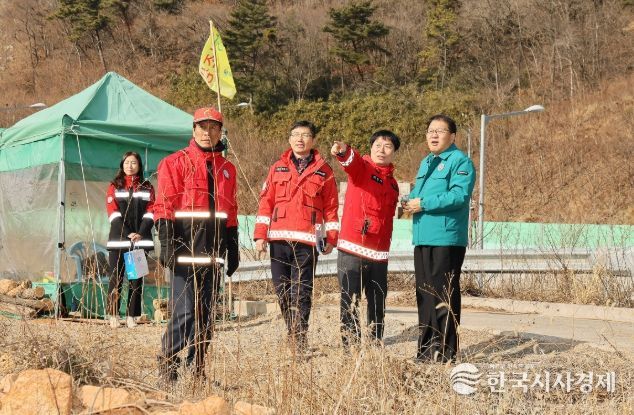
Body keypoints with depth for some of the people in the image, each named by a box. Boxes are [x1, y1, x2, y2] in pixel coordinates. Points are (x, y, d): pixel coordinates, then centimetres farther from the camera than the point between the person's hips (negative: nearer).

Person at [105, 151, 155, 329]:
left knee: (136, 278, 0)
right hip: (118, 239, -1)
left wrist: (140, 234, -11)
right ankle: (113, 315, 0)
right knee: (116, 277, -3)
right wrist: (127, 235, -12)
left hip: (141, 239, 1)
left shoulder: (147, 187, 13)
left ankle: (132, 316, 3)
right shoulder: (114, 186, 10)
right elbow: (113, 212, -1)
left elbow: (150, 212, 4)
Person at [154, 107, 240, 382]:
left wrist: (232, 250, 15)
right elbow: (164, 207, -6)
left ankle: (197, 369, 18)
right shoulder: (175, 163, 0)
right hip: (185, 251, -5)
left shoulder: (227, 169, 16)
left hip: (213, 254, 5)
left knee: (206, 313, 8)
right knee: (185, 311, -10)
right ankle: (167, 364, 5)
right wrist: (167, 245, -14)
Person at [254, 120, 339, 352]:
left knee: (301, 293, -8)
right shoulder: (278, 168, 13)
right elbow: (266, 202, 10)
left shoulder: (323, 171, 7)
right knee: (282, 291, 6)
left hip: (307, 241, -3)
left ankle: (299, 342, -8)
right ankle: (292, 336, 16)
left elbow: (331, 206, 7)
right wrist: (260, 235, 2)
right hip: (278, 239, 3)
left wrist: (331, 238, 1)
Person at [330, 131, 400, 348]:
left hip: (379, 254, 6)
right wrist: (343, 151, -48)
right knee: (350, 303, -4)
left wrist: (386, 247, 17)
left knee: (378, 305, 10)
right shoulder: (361, 167, 0)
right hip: (352, 250, -6)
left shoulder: (392, 183, 17)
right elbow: (351, 161, -25)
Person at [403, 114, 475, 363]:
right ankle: (426, 347, 20)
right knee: (424, 294, 12)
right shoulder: (426, 162, 21)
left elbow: (459, 195, -21)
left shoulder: (460, 161, -7)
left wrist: (424, 203, -18)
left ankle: (445, 349, 0)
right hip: (422, 238, 9)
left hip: (447, 239, -9)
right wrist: (410, 202, 5)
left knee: (443, 295, -5)